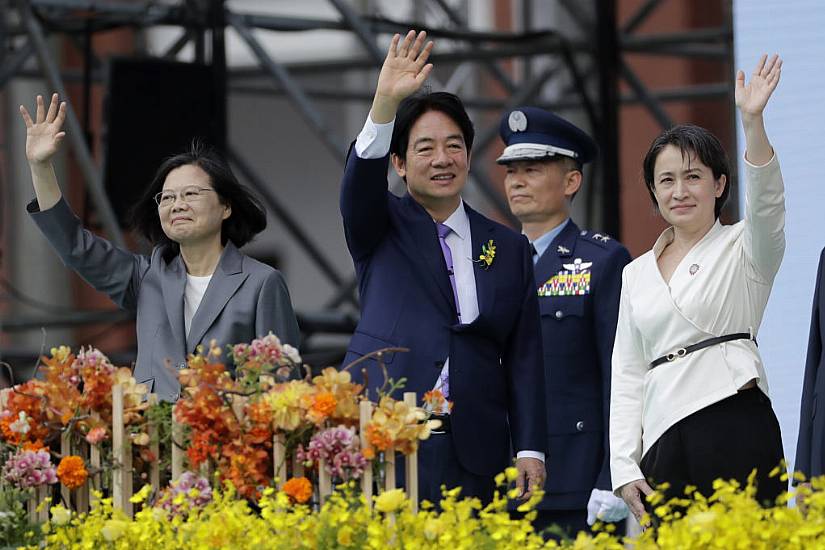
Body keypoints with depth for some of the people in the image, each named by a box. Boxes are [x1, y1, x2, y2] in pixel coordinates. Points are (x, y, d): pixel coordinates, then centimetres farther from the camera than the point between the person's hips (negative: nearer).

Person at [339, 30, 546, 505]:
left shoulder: (509, 248, 14)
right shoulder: (380, 229, 10)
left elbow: (524, 358, 10)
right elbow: (361, 180, -13)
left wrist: (530, 449, 1)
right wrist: (386, 105, -30)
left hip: (472, 454, 2)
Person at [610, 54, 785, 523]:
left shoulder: (743, 248, 8)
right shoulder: (636, 274, 20)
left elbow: (766, 202, -15)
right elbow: (627, 374, 18)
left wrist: (753, 121, -30)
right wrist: (625, 467, 7)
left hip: (735, 427, -4)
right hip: (664, 442, 4)